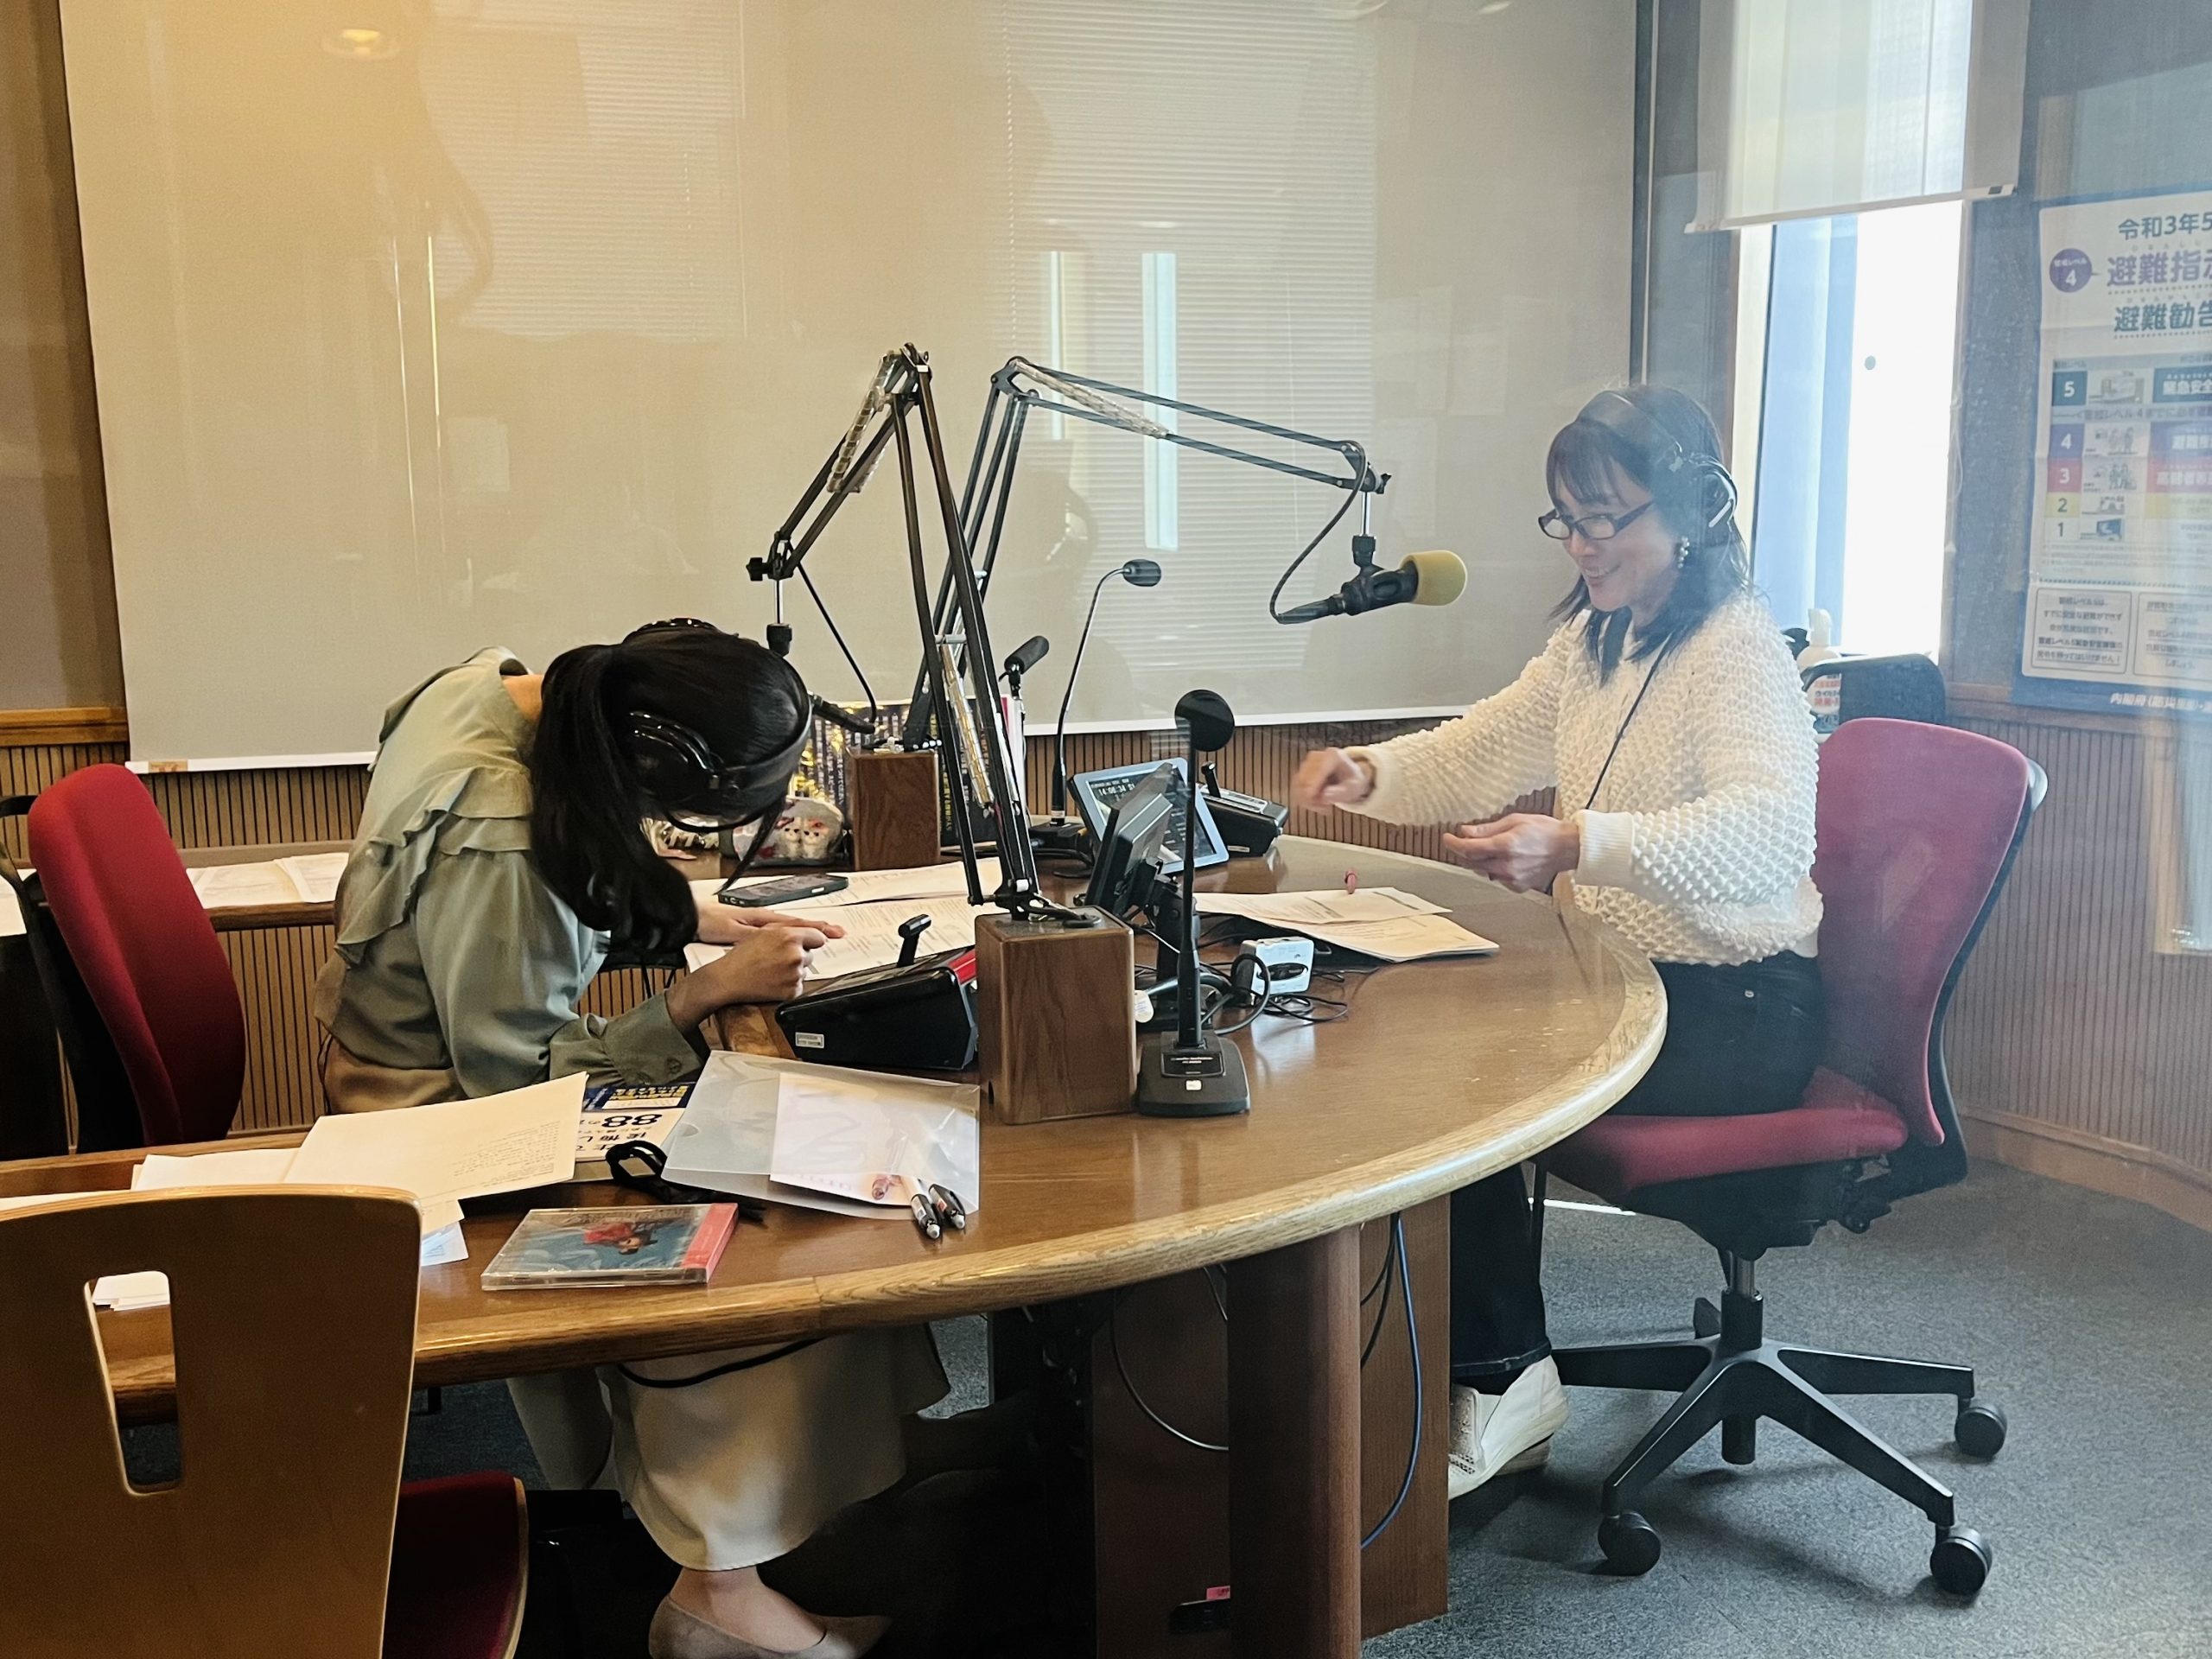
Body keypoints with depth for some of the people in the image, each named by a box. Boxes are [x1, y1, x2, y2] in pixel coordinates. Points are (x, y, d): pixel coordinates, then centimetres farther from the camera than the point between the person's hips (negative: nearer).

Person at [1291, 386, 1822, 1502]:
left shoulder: (1738, 648, -17)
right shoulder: (1593, 643, 11)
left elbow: (1772, 829, -33)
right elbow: (1478, 755, 15)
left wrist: (1580, 844, -47)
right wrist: (1369, 774, -7)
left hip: (1736, 1007, -8)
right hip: (1625, 978, 8)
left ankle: (1501, 1380, -1)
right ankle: (1494, 1367, 0)